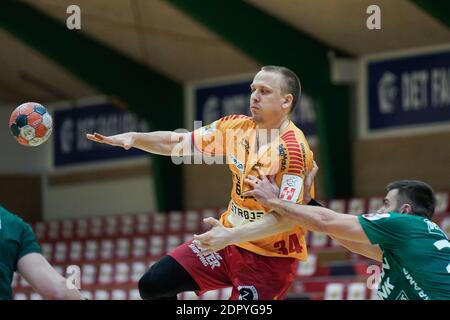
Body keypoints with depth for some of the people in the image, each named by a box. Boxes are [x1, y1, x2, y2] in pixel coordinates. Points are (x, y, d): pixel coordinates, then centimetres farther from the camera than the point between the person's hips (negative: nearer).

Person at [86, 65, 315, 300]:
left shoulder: (294, 148, -22)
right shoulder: (237, 127, 0)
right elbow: (178, 143, 7)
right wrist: (134, 138, -9)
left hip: (270, 257, -7)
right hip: (230, 238, 7)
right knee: (152, 285, 1)